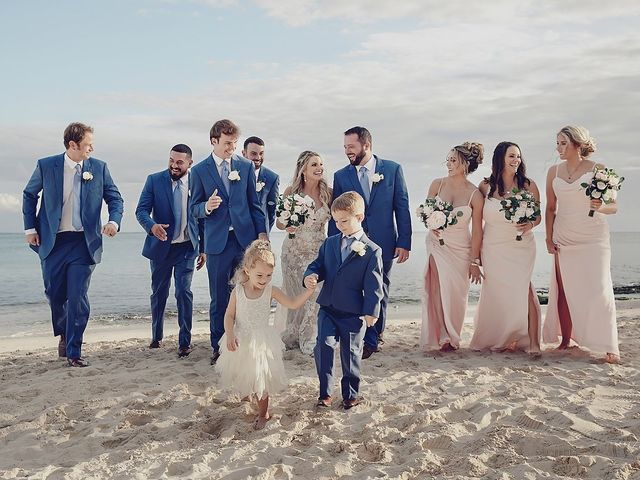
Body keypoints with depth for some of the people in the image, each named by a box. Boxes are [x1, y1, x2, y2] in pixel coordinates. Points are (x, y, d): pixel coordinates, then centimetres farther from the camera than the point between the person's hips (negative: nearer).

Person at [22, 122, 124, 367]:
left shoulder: (99, 168, 0)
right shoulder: (46, 166, -2)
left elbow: (115, 198, 6)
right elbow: (29, 195, 10)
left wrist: (114, 221, -14)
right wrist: (30, 228, 3)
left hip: (84, 242, 0)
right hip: (52, 241, 1)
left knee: (78, 298, -4)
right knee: (54, 294, 11)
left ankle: (74, 352, 5)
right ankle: (63, 334, 38)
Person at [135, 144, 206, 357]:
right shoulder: (154, 180, -3)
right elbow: (141, 210, -8)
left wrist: (203, 248, 7)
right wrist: (152, 226, -29)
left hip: (187, 247, -1)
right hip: (161, 246, 1)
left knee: (184, 292, -8)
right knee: (159, 293, 12)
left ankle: (185, 341, 3)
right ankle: (156, 336, 31)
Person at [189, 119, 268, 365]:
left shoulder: (246, 166, 7)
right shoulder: (199, 171, 2)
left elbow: (254, 203, 9)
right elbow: (193, 208, 4)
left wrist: (261, 232, 2)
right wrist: (206, 207, -18)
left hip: (246, 239, 1)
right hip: (217, 243, -1)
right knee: (219, 299, 5)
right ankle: (218, 347, 18)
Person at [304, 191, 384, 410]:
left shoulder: (372, 251, -7)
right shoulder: (330, 243, 7)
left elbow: (373, 285, -9)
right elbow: (318, 265, 9)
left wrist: (371, 312, -14)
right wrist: (311, 276, -14)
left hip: (353, 313, -3)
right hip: (328, 308, 3)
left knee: (351, 353, 9)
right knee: (323, 347, -9)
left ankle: (351, 394, 26)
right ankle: (325, 392, 6)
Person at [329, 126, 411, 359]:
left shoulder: (393, 169, 0)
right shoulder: (341, 176, 3)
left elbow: (402, 207, 1)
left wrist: (404, 242, -5)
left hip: (383, 242, -1)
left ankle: (371, 338, 22)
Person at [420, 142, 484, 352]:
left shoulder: (475, 195, -11)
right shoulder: (437, 184, -4)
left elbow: (477, 230, -6)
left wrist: (475, 261, -5)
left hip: (461, 249, -1)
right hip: (437, 244, 1)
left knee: (456, 294, 3)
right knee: (437, 290, -5)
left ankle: (452, 337, 21)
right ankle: (440, 336, 7)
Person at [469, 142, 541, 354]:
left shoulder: (528, 185, 1)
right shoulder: (485, 186, 2)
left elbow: (537, 216, 9)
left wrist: (530, 225, -14)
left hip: (521, 247, -1)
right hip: (493, 248, 1)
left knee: (520, 289, -13)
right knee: (497, 292, 1)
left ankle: (532, 342, -8)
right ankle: (500, 339, 15)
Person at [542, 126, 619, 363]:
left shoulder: (598, 169, -4)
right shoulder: (554, 172, 5)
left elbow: (613, 206, -2)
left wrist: (600, 206, -23)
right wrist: (549, 238, 5)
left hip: (593, 238, -3)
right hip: (564, 239, 3)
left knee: (598, 289, -8)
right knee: (564, 290, 3)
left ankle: (608, 346, -2)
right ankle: (566, 339, 12)